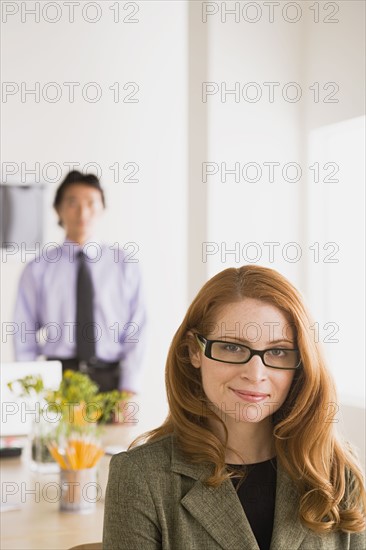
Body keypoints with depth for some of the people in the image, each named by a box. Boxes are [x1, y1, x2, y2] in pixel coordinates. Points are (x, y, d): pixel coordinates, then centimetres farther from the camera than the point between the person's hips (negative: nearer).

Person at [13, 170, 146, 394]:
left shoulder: (125, 265, 4)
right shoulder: (38, 270, 3)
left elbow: (135, 332, 2)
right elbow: (25, 339, 6)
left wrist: (129, 392, -6)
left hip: (109, 378, 1)